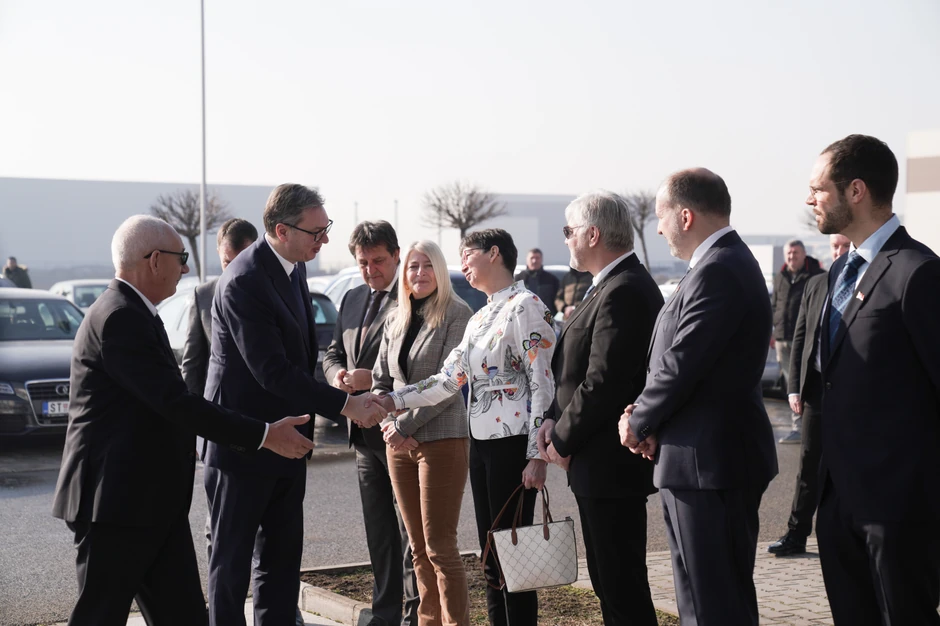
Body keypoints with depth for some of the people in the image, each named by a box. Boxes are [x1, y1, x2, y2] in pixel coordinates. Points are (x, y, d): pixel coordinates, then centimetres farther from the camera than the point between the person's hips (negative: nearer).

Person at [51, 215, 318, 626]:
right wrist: (264, 435, -22)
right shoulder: (119, 318, -18)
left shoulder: (132, 313, 15)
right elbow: (174, 403, -24)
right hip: (117, 500, -10)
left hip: (155, 500, 10)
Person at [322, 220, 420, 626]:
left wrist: (373, 379, -24)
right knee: (378, 531, 15)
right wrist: (338, 374, -2)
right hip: (365, 431, 8)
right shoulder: (351, 300, 16)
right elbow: (333, 353, 20)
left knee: (410, 531, -2)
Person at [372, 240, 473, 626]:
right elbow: (381, 381, 17)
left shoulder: (456, 315, -5)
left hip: (441, 440, -6)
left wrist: (406, 425, -14)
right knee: (419, 547, 10)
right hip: (399, 444, 6)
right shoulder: (395, 321, 13)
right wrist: (388, 421, -1)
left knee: (439, 547, -7)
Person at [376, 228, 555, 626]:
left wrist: (537, 456, -20)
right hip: (481, 443, 9)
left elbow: (543, 383, -15)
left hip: (513, 442, -9)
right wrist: (391, 401, 3)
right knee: (491, 560, 11)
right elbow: (448, 381, 14)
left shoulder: (525, 306, -9)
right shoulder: (480, 318, 17)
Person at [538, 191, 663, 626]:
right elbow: (585, 371, 17)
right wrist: (556, 420, 3)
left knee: (623, 588, -4)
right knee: (608, 579, 17)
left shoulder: (622, 293, -20)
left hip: (610, 465, -11)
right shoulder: (620, 285, 14)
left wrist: (563, 439, -11)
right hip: (603, 463, 11)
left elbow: (603, 383, -24)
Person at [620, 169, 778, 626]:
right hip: (707, 457, 11)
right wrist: (646, 418, 2)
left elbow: (682, 364, -21)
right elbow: (680, 359, 15)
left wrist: (638, 423, -6)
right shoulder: (725, 262, 15)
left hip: (709, 460, -11)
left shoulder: (718, 271, -18)